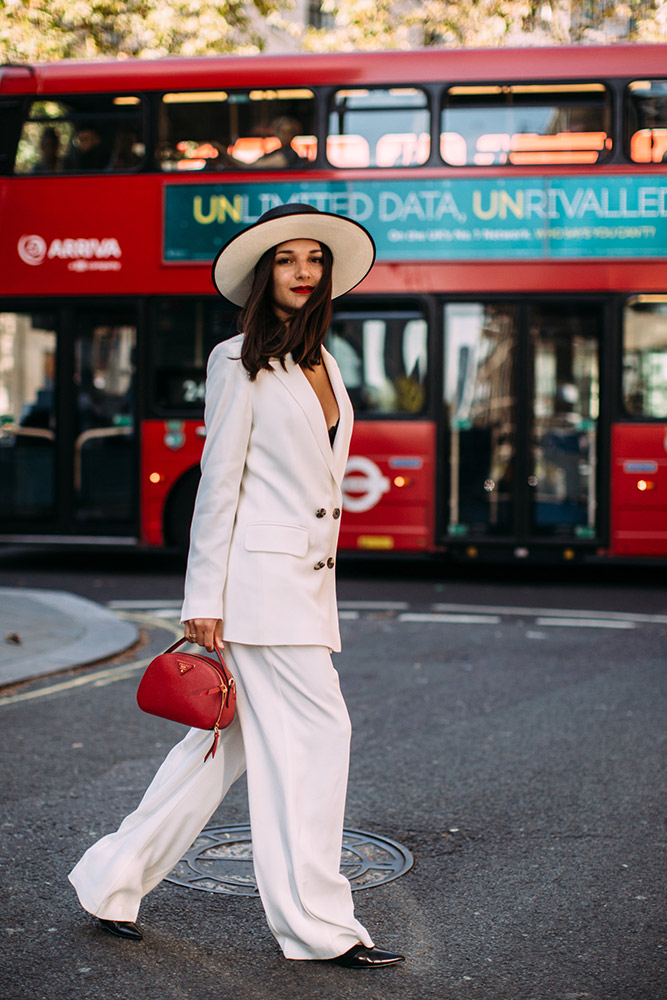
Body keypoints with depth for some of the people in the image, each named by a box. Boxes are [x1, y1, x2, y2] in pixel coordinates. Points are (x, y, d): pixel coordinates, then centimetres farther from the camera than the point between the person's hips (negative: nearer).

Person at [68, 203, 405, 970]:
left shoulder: (322, 363, 16)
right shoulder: (240, 361, -6)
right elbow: (219, 481, -9)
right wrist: (205, 600, -12)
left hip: (308, 578, 8)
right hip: (259, 575, -8)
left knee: (231, 741, 10)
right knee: (315, 732, -6)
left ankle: (113, 878, 20)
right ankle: (318, 924, 5)